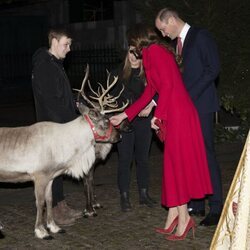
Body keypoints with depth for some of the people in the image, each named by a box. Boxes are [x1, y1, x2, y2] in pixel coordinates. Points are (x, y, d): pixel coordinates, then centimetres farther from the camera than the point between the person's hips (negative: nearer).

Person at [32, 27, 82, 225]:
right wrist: (70, 122, -19)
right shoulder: (43, 66, -15)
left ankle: (61, 206, 21)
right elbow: (51, 100, -21)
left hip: (61, 125, 10)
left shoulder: (55, 64, 17)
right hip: (52, 125, -10)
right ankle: (55, 211, 3)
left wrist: (74, 118, 12)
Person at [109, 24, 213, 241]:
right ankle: (173, 216, 16)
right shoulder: (157, 53, 23)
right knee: (174, 162, 10)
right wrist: (124, 115, 27)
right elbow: (149, 92, 24)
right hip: (174, 114, 9)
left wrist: (158, 115, -16)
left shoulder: (154, 51, -6)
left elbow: (167, 84, -17)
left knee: (177, 161, -6)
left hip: (178, 113, -9)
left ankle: (183, 217, -1)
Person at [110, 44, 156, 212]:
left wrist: (151, 105, -20)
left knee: (143, 157, 8)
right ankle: (124, 197, 3)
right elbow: (111, 95, 5)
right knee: (125, 159, -2)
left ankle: (144, 194, 18)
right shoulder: (119, 73, 6)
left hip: (143, 120, 1)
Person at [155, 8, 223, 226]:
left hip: (201, 105, -8)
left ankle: (216, 208, -3)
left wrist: (190, 95, -17)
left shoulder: (200, 36, -6)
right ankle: (197, 204, 14)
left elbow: (213, 68, -14)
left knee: (206, 153, -8)